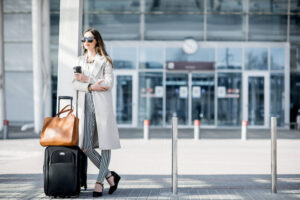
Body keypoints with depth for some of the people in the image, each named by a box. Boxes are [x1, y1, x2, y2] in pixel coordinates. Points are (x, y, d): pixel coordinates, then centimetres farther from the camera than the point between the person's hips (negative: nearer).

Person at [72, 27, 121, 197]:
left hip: (102, 105, -4)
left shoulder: (104, 60, 3)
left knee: (105, 145, -4)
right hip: (85, 105, 4)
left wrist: (87, 79, -8)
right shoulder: (80, 60, 17)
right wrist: (91, 87, -11)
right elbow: (76, 84, 8)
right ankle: (110, 175, 12)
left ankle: (99, 181, 3)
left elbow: (109, 83, -7)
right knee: (85, 146, -3)